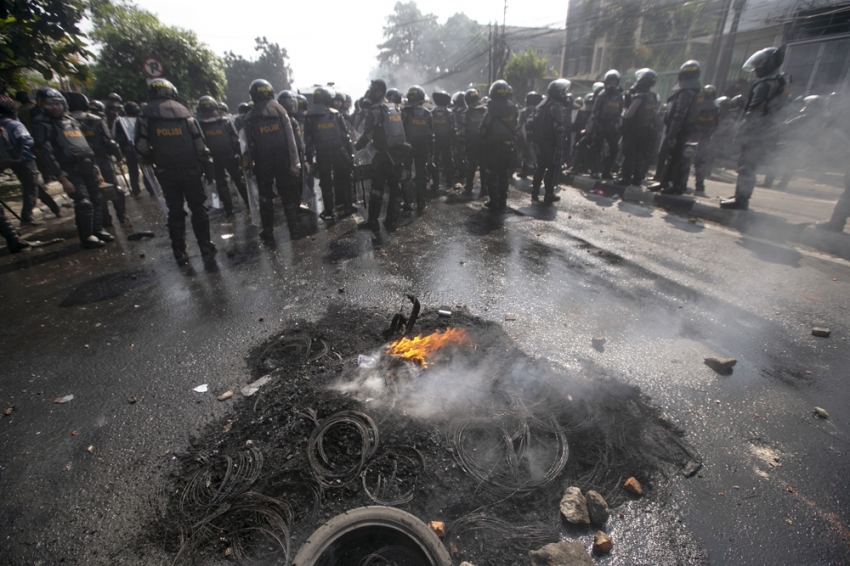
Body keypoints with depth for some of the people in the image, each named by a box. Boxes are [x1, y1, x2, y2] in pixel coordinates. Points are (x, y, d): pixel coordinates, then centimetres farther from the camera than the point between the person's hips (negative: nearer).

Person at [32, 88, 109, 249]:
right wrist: (61, 177, -19)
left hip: (87, 168, 7)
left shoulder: (71, 120, 18)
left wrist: (94, 167, 17)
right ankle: (86, 237, -3)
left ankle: (98, 230, 22)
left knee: (95, 200, 9)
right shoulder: (43, 124, -4)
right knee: (84, 203, -12)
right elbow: (45, 153, -12)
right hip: (70, 170, -7)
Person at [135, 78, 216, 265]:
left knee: (175, 211, 10)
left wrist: (154, 159, 13)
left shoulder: (147, 113, 2)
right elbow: (199, 143, -3)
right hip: (191, 169, -1)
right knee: (198, 209, 5)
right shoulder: (183, 111, 3)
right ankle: (206, 250, 1)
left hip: (166, 171, 1)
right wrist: (206, 166, 3)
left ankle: (180, 253, 13)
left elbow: (141, 146, -6)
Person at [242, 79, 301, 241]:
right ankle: (294, 229, 8)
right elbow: (290, 138, -8)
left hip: (263, 164, 0)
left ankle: (268, 232, 11)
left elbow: (251, 145, -2)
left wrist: (251, 164, 7)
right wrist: (294, 162, -6)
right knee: (288, 195, 8)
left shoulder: (250, 117, -1)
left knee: (265, 197, 9)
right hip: (283, 161, 0)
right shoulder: (280, 110, -3)